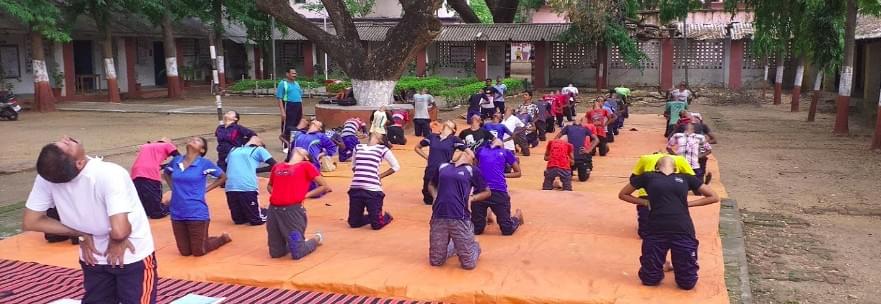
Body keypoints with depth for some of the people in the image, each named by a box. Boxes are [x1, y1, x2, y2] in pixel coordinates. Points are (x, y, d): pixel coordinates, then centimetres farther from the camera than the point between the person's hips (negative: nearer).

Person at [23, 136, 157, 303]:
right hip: (133, 258, -4)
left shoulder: (47, 176, -18)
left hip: (94, 258, 4)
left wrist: (81, 234, -5)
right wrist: (115, 241, -17)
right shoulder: (110, 174, -33)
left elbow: (30, 222, -6)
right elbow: (120, 230, -40)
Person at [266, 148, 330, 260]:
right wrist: (274, 193, 10)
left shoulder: (306, 166, 3)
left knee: (297, 254, -3)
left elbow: (325, 187, 2)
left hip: (293, 210, -5)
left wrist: (305, 195, -5)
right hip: (273, 210, 5)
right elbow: (269, 185, 31)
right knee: (275, 253, 8)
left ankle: (316, 239, 25)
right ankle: (292, 241, 35)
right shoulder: (277, 166, 17)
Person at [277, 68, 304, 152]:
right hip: (288, 106, -7)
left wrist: (301, 110, 18)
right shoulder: (283, 83, -4)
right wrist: (282, 111, -16)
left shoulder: (296, 83, 17)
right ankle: (286, 146, -1)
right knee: (287, 128, -6)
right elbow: (279, 98, -9)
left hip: (298, 107, 7)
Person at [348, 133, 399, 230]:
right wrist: (360, 174, 9)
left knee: (376, 224, -3)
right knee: (353, 223, 7)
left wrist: (380, 176, 4)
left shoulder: (382, 149, 3)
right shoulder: (358, 147, 15)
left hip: (372, 189, -4)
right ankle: (374, 216, 32)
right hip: (355, 188, 4)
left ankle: (385, 216, 30)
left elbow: (396, 167, 6)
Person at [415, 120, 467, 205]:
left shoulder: (454, 139, -2)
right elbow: (417, 147, 19)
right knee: (428, 200, 13)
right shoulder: (432, 136, 7)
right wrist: (427, 157, 8)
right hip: (430, 173, 3)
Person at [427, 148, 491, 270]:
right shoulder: (442, 167, 15)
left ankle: (474, 246, 30)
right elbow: (431, 184, 29)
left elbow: (486, 192, 12)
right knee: (435, 261, 7)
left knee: (469, 264, -2)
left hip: (460, 218, -3)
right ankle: (453, 246, 36)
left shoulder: (472, 170, 7)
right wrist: (435, 195, 8)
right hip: (439, 216, 3)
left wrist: (471, 198, -5)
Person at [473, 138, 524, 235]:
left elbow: (518, 172, 21)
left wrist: (503, 175, 8)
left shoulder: (505, 152, 18)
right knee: (476, 230, 5)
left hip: (499, 190, -1)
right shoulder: (481, 150, 21)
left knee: (507, 230, -1)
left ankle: (517, 216, 31)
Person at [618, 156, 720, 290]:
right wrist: (646, 202, 10)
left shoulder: (685, 178, 17)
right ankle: (660, 264, 34)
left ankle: (678, 265, 34)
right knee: (650, 280, 5)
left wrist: (688, 204, 10)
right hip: (655, 231, 0)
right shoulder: (648, 177, 14)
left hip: (683, 231, 0)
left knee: (687, 283, 4)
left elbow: (714, 197, 21)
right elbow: (623, 194, 22)